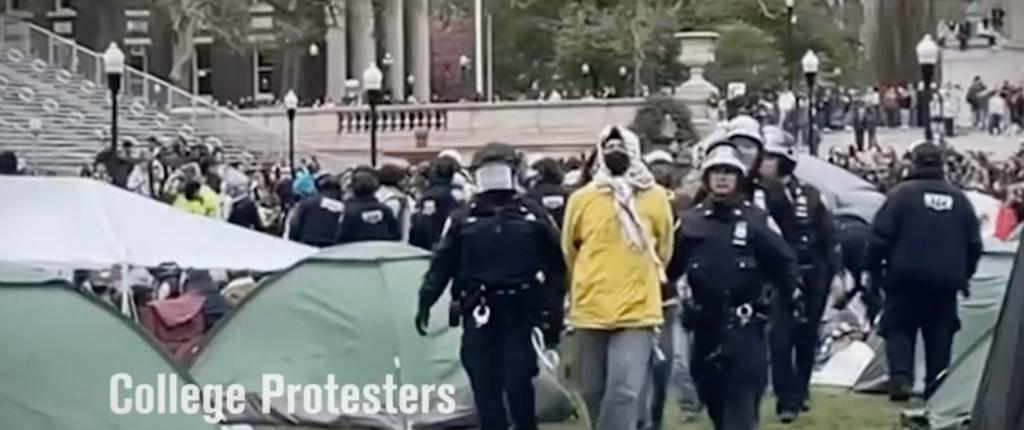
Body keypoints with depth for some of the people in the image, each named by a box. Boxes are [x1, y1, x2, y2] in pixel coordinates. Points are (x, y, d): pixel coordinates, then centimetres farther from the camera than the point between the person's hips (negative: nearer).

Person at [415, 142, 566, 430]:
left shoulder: (533, 216, 4)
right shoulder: (463, 219, 9)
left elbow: (555, 268, 4)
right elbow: (442, 266, 7)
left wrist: (553, 315, -1)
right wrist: (425, 304, -3)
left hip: (521, 313, -2)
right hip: (479, 315, 2)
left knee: (517, 385, -7)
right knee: (485, 388, 4)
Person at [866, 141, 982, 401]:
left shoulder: (902, 193, -4)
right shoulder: (958, 198, 8)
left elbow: (882, 235, -8)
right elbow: (974, 243, 11)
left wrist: (873, 265, 4)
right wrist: (964, 274, 20)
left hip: (907, 275, -3)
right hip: (946, 280, 3)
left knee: (899, 329, 5)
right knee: (940, 334, 11)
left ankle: (900, 378, -11)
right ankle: (936, 385, 10)